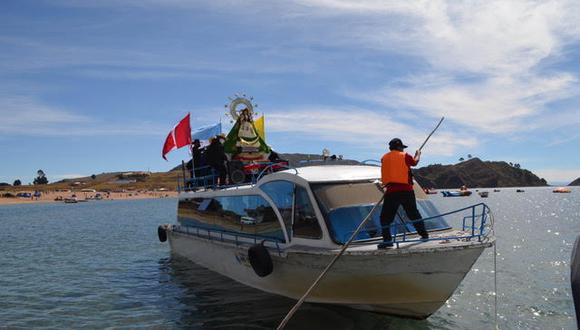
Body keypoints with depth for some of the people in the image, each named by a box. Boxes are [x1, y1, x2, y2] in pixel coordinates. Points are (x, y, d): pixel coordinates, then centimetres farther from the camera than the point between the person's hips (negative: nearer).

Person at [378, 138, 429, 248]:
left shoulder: (384, 158, 8)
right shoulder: (405, 156, 3)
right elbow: (415, 162, 21)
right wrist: (418, 154, 40)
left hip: (391, 191, 0)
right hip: (406, 190, 1)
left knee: (385, 217, 3)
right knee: (414, 214, 16)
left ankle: (387, 239, -7)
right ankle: (424, 234, 25)